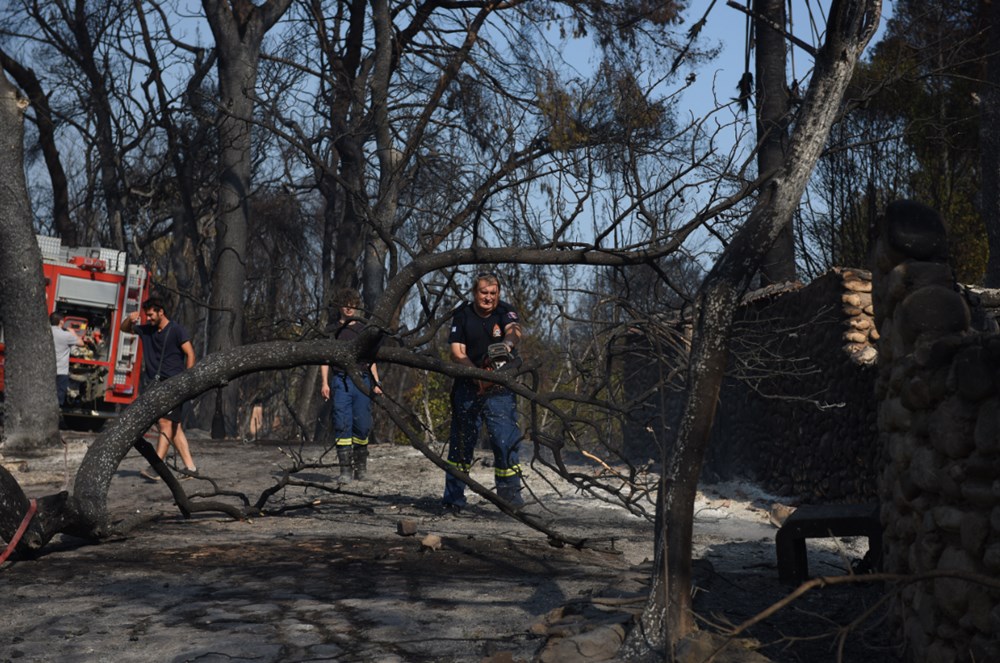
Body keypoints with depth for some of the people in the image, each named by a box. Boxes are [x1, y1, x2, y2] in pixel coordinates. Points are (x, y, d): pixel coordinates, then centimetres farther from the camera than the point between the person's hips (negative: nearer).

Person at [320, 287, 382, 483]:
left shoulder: (363, 330, 16)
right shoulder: (332, 330, 11)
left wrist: (376, 382, 5)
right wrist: (325, 382, -3)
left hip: (362, 381, 1)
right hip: (340, 381, -1)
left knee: (362, 424, -1)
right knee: (342, 424, -9)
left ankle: (360, 463, 18)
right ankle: (345, 469, -10)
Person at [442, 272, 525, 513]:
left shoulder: (505, 312, -1)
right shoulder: (463, 315, 1)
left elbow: (515, 331, -23)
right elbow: (457, 353, -7)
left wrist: (507, 342, -48)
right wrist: (477, 375, -22)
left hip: (500, 387, -1)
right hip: (468, 386, 1)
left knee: (506, 439, -9)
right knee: (461, 441, 5)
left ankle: (510, 492, 1)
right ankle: (453, 499, 12)